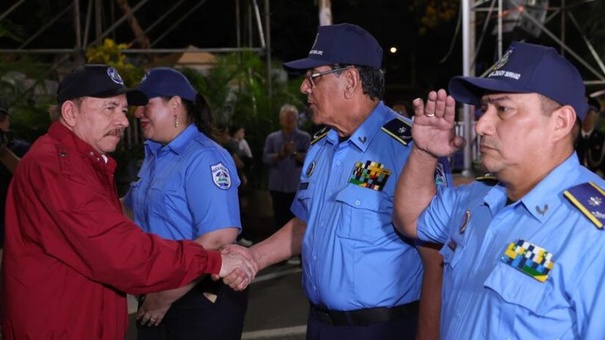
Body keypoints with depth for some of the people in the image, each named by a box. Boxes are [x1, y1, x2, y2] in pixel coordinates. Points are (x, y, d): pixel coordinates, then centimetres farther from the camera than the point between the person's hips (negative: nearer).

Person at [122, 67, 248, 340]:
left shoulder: (204, 158, -17)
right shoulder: (154, 157, 10)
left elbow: (219, 238, -27)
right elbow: (130, 209, 24)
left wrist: (165, 297, -21)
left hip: (202, 302, -8)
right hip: (155, 299, 8)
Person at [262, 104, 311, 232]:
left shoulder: (304, 137, 3)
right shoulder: (272, 138, 9)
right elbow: (266, 158, -2)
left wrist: (295, 153, -22)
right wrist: (279, 155, -18)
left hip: (297, 188, -2)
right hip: (277, 187, 2)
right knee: (279, 219, 8)